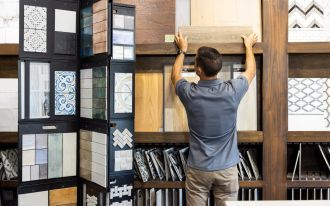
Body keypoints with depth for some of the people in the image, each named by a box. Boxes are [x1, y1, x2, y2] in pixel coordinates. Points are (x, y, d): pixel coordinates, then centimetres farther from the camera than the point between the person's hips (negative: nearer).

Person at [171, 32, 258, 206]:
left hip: (198, 169, 0)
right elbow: (251, 72, 9)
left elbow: (175, 76, 12)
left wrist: (182, 51, 25)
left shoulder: (190, 93, -14)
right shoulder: (231, 91, -14)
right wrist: (248, 46, 25)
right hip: (227, 169, 1)